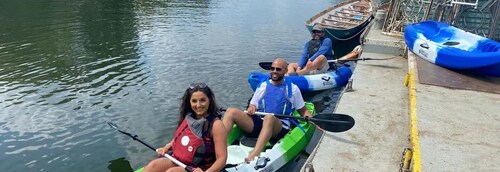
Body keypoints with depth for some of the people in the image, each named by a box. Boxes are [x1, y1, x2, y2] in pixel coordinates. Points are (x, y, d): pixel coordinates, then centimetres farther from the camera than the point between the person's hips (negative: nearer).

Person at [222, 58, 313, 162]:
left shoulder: (293, 88, 12)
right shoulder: (263, 85, 18)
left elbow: (303, 110, 14)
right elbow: (252, 104, 19)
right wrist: (251, 107, -4)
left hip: (279, 128, -3)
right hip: (257, 122, 3)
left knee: (269, 118, -39)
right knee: (231, 112, -19)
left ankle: (253, 156, -55)